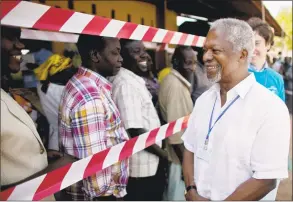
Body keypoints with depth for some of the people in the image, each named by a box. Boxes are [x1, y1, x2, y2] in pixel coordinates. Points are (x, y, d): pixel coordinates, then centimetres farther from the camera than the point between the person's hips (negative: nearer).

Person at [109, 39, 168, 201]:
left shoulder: (136, 80, 9)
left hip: (149, 165, 9)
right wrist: (164, 154, -12)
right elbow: (136, 132, -26)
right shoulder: (126, 83, -21)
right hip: (142, 169, -9)